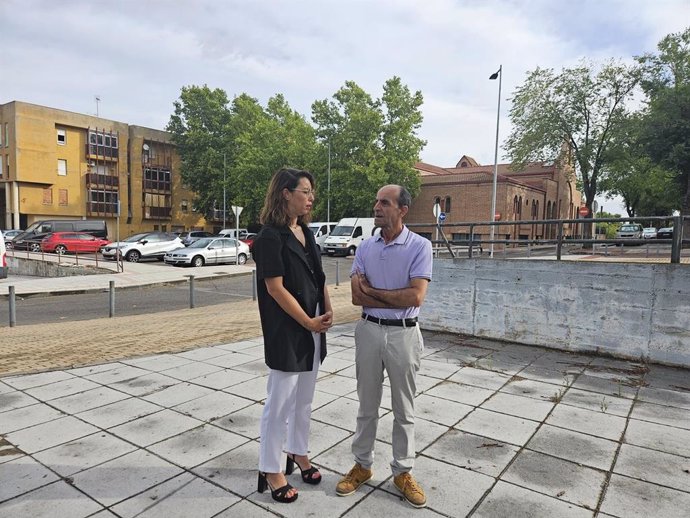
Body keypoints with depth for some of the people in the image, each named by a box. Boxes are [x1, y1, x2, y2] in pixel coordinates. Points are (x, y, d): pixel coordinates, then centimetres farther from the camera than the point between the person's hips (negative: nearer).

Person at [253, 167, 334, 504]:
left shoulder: (305, 232, 9)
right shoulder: (270, 237, -15)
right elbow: (276, 288, -18)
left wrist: (327, 311, 1)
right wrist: (308, 322, -13)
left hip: (313, 330, 8)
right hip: (286, 332, -8)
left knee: (304, 399, 19)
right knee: (280, 403, 4)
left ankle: (298, 453, 38)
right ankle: (271, 471, 22)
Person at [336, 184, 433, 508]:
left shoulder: (420, 246, -10)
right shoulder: (365, 248, 1)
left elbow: (416, 297, -19)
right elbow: (357, 297, -4)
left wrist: (373, 291, -11)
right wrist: (397, 299, -14)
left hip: (403, 334, -3)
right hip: (369, 330, 3)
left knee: (404, 409, 12)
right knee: (367, 405, 15)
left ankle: (402, 472, 29)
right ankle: (362, 465, 32)